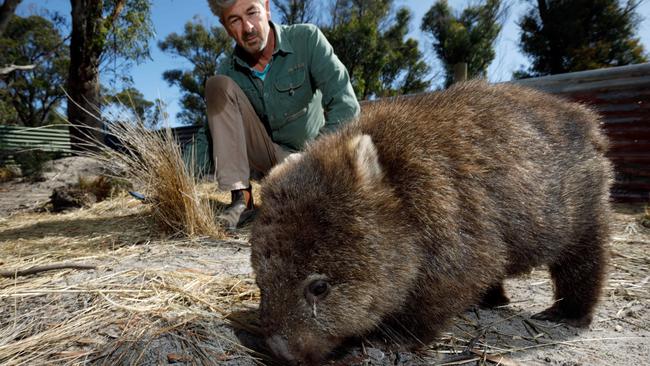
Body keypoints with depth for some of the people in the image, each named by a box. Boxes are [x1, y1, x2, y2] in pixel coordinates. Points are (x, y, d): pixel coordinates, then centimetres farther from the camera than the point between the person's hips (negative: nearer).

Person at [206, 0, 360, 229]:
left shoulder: (307, 39, -13)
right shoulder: (228, 72, -3)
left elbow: (345, 105, -22)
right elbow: (215, 132, 0)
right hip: (269, 155, 3)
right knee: (218, 85, -15)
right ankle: (241, 197, -21)